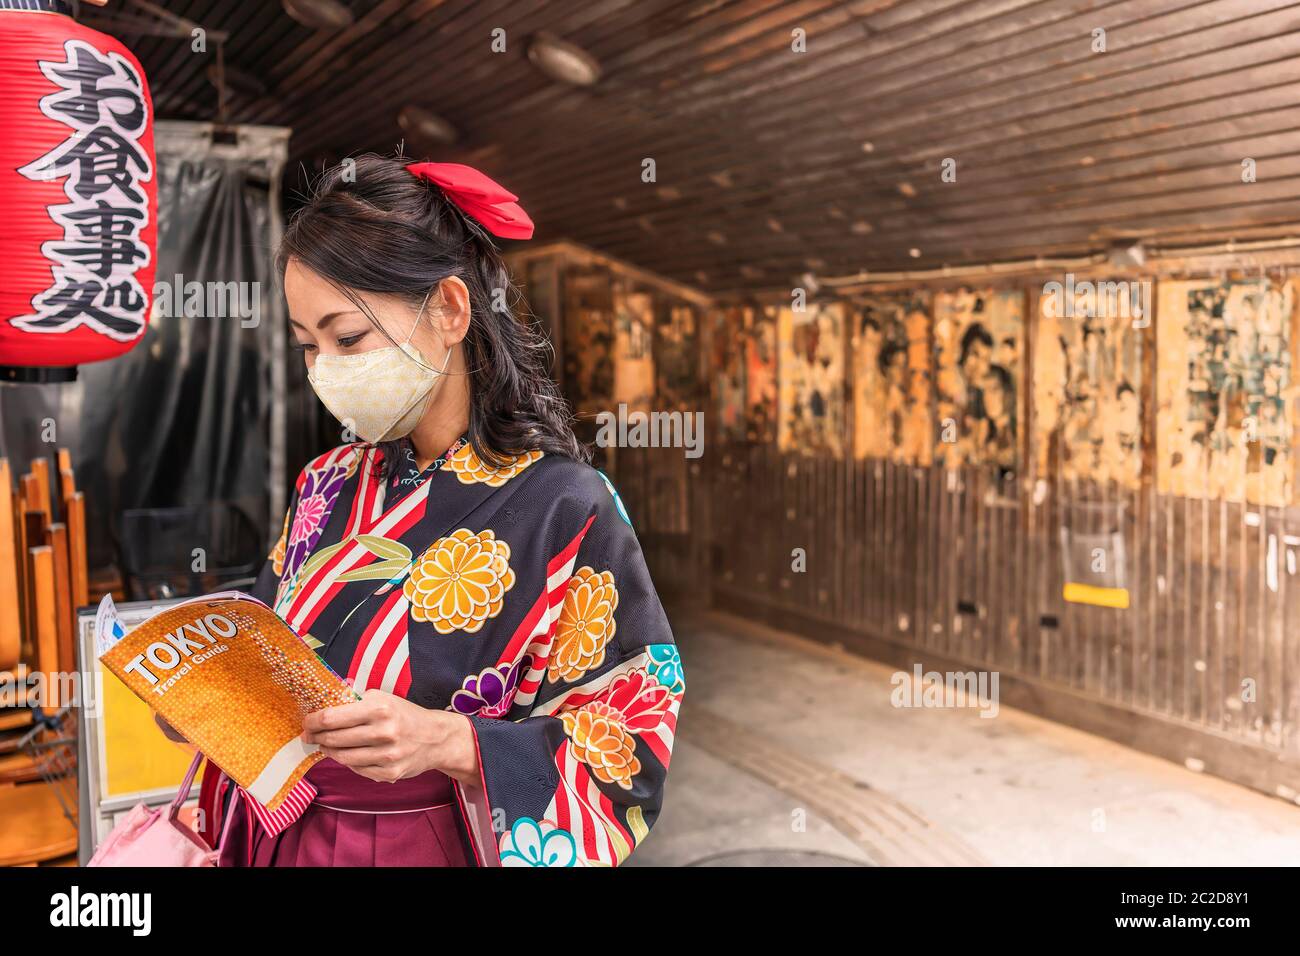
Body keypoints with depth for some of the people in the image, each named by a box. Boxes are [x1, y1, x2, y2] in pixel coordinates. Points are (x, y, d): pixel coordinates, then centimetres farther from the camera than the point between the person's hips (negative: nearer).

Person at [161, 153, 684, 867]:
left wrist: (450, 742, -31)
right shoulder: (326, 487, -1)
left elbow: (636, 734, -19)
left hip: (437, 845, -5)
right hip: (278, 840, 6)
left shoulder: (564, 509, -19)